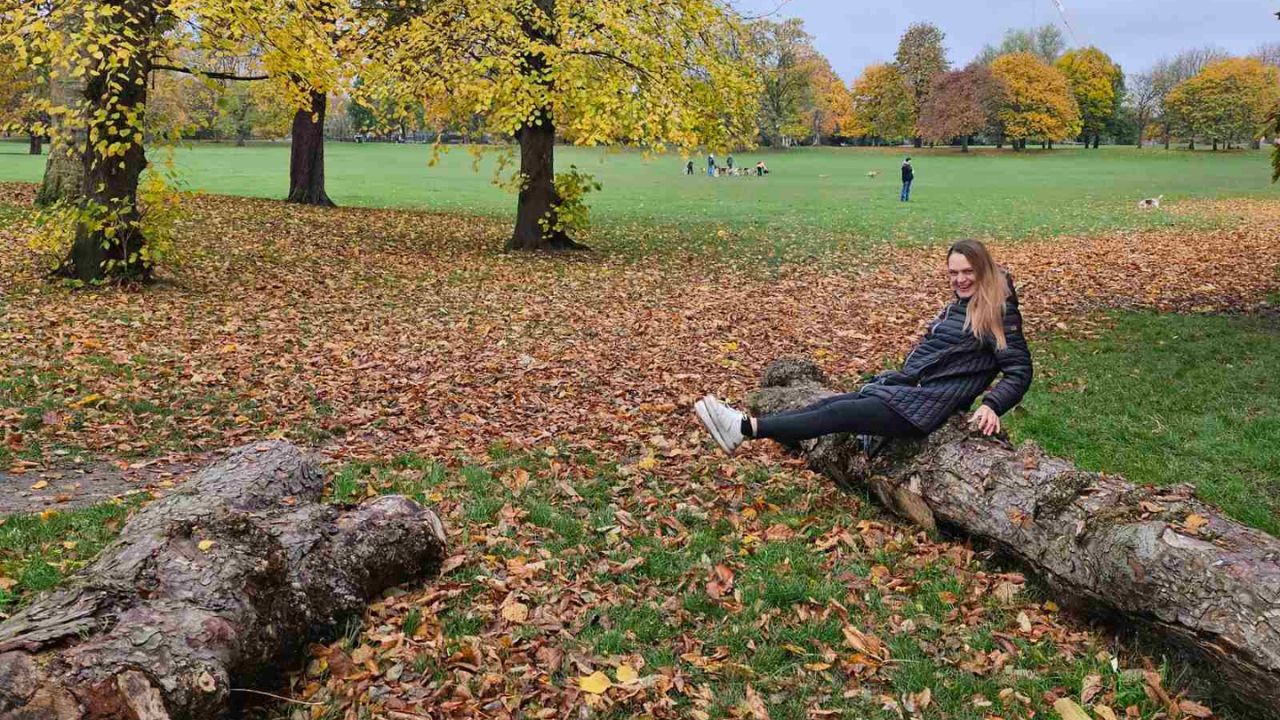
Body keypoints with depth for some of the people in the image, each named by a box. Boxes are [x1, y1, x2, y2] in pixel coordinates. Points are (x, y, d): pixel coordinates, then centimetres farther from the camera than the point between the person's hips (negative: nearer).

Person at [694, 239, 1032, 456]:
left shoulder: (999, 313, -6)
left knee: (840, 413, -17)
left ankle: (747, 428, -23)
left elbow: (1019, 371, -10)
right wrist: (898, 376, 21)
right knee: (829, 403, -4)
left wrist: (992, 406, -24)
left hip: (928, 403, -9)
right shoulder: (958, 306, 19)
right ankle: (746, 424, -11)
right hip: (906, 387, 9)